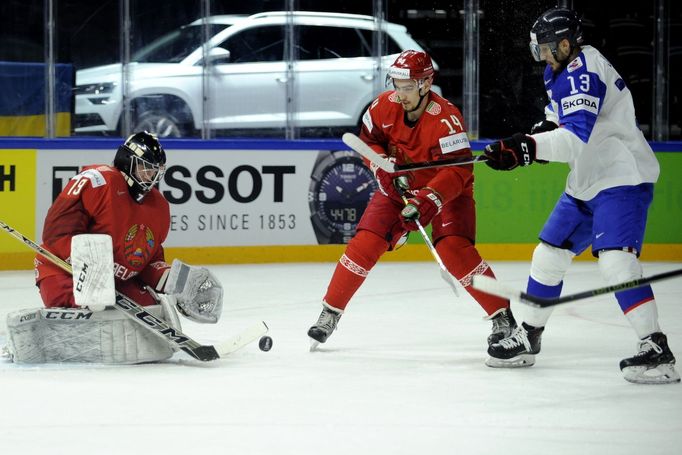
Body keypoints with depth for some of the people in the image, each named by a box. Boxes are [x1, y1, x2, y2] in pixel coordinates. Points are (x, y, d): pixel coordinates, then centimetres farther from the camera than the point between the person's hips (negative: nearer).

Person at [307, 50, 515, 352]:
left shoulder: (446, 118, -30)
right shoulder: (385, 106, -14)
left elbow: (457, 170, -36)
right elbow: (369, 141, 4)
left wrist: (428, 201, -48)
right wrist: (385, 169, -14)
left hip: (447, 190, -4)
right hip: (399, 186, 5)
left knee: (453, 249, -24)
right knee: (365, 243, -7)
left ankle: (502, 316, -14)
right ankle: (330, 313, 6)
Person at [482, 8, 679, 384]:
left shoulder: (582, 72, -19)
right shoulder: (562, 72, 13)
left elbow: (576, 137, -32)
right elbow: (559, 119, 28)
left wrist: (523, 147, -39)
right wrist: (539, 133, 5)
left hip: (622, 179, -11)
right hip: (587, 183, 11)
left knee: (615, 261, -25)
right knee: (548, 255, 13)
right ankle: (527, 339, 27)